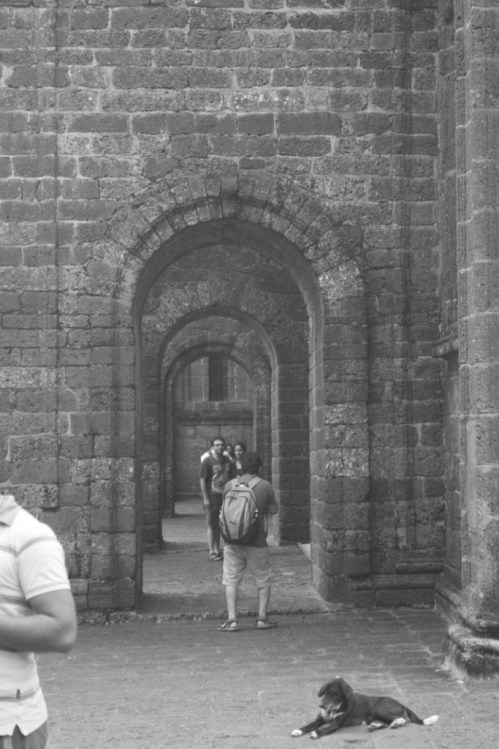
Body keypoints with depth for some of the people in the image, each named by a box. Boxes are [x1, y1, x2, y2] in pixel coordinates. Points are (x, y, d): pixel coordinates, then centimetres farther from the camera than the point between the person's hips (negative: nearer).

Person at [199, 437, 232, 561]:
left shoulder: (227, 460, 10)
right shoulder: (208, 461, -8)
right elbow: (202, 480, -10)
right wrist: (205, 498, -14)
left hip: (224, 496, 6)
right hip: (212, 496, -6)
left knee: (219, 524, 11)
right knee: (211, 524, -1)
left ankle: (217, 550, 19)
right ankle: (211, 552, 1)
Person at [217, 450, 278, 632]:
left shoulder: (230, 485, 0)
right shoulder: (264, 486, -6)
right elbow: (274, 510, 6)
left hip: (233, 541, 1)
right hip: (257, 542, -1)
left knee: (231, 581, 6)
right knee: (263, 580, 14)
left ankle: (232, 620, 0)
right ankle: (262, 618, 13)